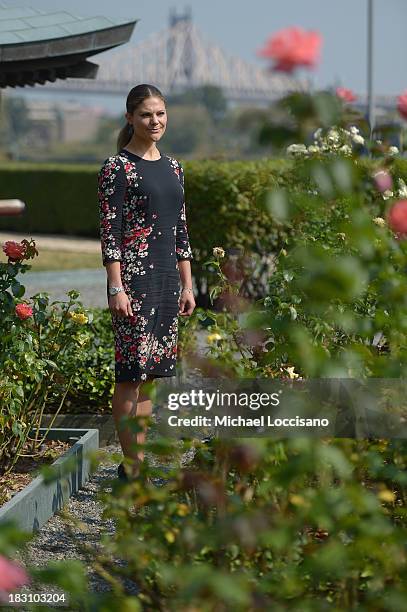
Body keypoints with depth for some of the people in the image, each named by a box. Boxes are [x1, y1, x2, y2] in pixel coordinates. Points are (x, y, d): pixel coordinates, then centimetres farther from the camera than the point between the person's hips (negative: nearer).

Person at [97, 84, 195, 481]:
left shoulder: (172, 167, 14)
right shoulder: (117, 167, -6)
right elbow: (109, 230, -11)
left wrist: (187, 285, 14)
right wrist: (116, 288, -17)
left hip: (167, 276, 7)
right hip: (133, 276, -7)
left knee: (153, 371, 8)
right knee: (133, 369, -6)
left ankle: (140, 460, 15)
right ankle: (132, 464, -2)